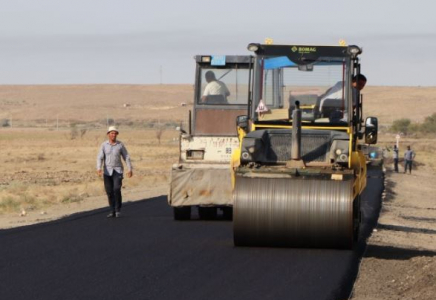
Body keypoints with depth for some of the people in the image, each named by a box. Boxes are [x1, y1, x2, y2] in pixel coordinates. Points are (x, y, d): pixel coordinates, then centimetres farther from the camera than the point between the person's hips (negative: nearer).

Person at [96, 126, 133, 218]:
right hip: (107, 171, 2)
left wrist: (130, 169, -3)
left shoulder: (120, 145, -4)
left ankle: (118, 210, -4)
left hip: (118, 170, -2)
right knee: (109, 191, 2)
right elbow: (100, 158, -11)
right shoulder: (104, 145, -3)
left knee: (117, 189, -18)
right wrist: (99, 169, -26)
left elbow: (126, 157, 2)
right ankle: (112, 211, 14)